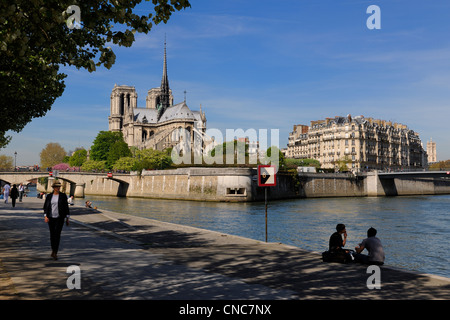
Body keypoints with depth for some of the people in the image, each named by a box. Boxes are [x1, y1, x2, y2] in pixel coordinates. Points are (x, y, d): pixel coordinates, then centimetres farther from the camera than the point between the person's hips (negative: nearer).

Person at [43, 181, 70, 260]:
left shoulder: (63, 196, -1)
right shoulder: (49, 196, 4)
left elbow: (66, 207, 2)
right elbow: (45, 207, 6)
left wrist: (67, 218, 1)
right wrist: (45, 216, -8)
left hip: (60, 218, -2)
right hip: (51, 218, 2)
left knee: (57, 234, -13)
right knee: (52, 235, 9)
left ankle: (55, 253, -12)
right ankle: (53, 251, 25)